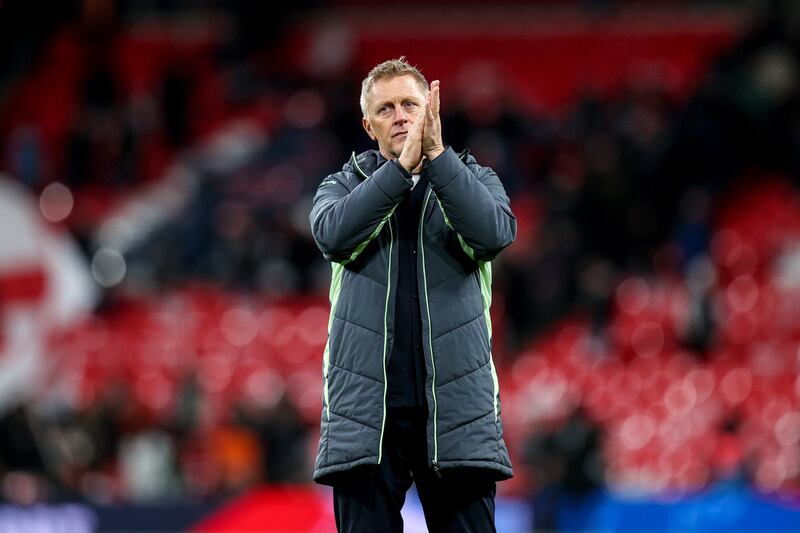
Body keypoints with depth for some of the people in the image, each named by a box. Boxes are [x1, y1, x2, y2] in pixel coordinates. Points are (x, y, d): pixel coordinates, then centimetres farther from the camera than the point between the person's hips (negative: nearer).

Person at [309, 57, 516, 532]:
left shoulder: (473, 181, 12)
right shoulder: (344, 186, 13)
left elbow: (495, 233, -10)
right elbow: (333, 234, -10)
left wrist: (436, 154, -17)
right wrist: (402, 165, -17)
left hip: (456, 402, 0)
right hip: (366, 405, 0)